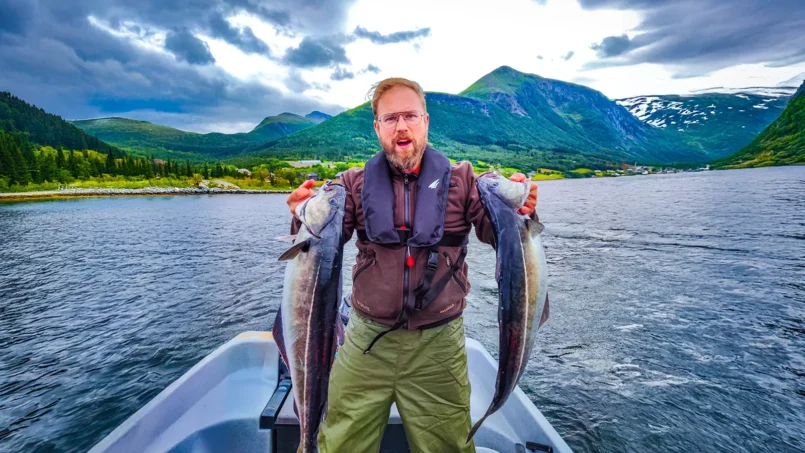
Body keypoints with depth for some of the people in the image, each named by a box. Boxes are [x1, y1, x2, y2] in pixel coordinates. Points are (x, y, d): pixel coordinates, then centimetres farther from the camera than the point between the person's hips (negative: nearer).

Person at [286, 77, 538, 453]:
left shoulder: (461, 179, -1)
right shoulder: (355, 184, 0)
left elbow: (497, 235, -6)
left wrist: (519, 212, -26)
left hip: (438, 344, 0)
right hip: (367, 341, 1)